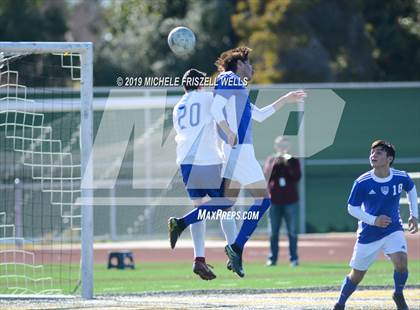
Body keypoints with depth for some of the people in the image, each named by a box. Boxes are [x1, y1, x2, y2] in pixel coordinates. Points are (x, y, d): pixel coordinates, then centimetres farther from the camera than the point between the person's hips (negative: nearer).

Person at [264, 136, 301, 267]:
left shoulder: (293, 161, 6)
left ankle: (293, 258, 1)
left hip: (290, 201, -1)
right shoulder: (271, 160, 9)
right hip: (274, 200, 1)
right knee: (273, 232, 2)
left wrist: (288, 164, -14)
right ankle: (272, 258, 6)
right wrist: (275, 164, -14)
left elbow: (297, 177, -6)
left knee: (292, 232, -1)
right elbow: (267, 175, -5)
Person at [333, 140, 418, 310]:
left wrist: (414, 215, 7)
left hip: (393, 230, 1)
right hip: (368, 233, -1)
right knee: (357, 275, 8)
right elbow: (352, 208, -8)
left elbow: (411, 189, 13)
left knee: (401, 262, -24)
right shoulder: (362, 183, -19)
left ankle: (398, 295, 4)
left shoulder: (401, 177, -11)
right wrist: (374, 220, -20)